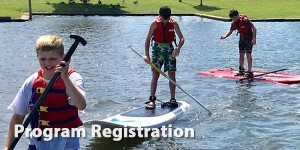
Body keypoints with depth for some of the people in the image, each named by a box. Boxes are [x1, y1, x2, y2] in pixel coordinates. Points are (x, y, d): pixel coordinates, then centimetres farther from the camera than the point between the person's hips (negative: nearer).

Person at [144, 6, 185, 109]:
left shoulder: (173, 23, -6)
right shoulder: (155, 24, -10)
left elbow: (182, 38, -5)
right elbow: (148, 40, -7)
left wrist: (178, 48, -26)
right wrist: (147, 55, -16)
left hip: (170, 49, 2)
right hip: (158, 49, -2)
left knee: (172, 75, 0)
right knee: (155, 75, -9)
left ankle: (173, 99, 7)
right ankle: (152, 99, -9)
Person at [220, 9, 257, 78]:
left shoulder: (245, 20, -26)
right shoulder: (233, 23, -4)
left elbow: (254, 28, -24)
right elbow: (230, 31, 10)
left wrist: (254, 39, -31)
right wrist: (225, 36, -8)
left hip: (249, 37, -7)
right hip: (242, 37, 7)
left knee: (248, 54, -13)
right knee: (241, 54, 10)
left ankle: (250, 72, -11)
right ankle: (241, 70, 22)